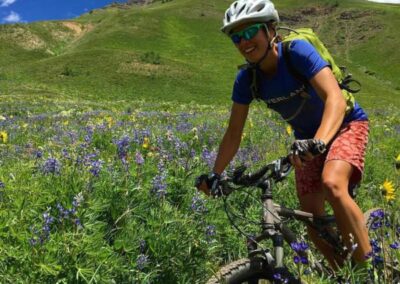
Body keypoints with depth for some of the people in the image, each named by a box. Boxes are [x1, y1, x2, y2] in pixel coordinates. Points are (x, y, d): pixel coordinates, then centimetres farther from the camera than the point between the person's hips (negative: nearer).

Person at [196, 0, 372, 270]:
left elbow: (336, 99, -39)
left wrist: (318, 142, -55)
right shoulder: (247, 79, -13)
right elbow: (234, 133, -5)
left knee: (332, 184, -35)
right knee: (313, 219, 0)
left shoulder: (298, 51, -27)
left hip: (346, 124, -5)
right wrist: (215, 175, -8)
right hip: (307, 138, 6)